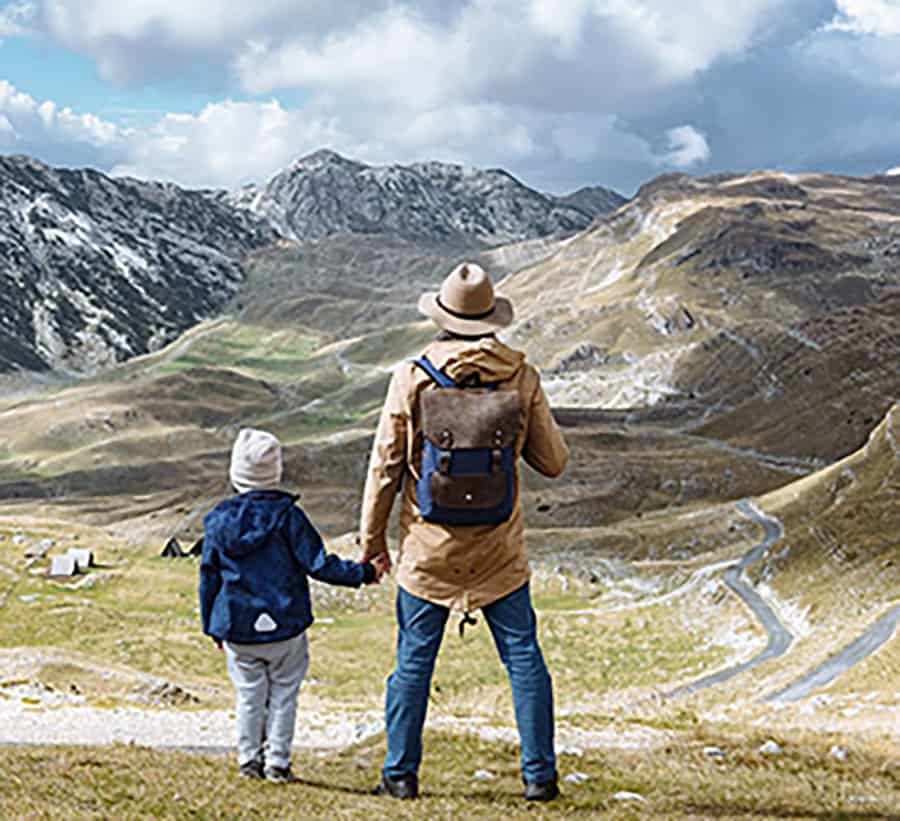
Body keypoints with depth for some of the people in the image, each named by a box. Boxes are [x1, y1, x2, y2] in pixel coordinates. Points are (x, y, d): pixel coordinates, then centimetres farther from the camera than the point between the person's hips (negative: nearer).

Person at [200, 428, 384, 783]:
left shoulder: (218, 521, 0)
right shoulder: (287, 515, -10)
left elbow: (209, 578, 6)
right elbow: (319, 564, -12)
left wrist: (212, 627, 16)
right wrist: (363, 573, -2)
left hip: (238, 632, 3)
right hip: (284, 628, -2)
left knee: (249, 696, 14)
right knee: (283, 694, 9)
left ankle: (249, 760, 18)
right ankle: (277, 762, 10)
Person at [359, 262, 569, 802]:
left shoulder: (413, 378, -8)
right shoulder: (521, 377, -5)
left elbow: (386, 465, -4)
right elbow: (553, 462, 1)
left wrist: (372, 536, 7)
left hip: (430, 546, -1)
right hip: (501, 548, 1)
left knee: (415, 660, 9)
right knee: (524, 658, 9)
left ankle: (402, 773, 16)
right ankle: (540, 775, 11)